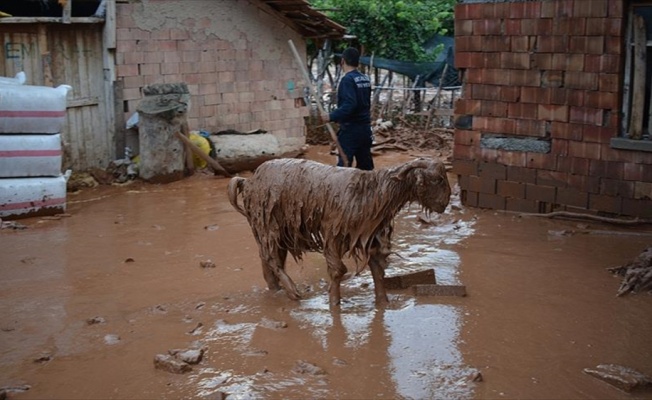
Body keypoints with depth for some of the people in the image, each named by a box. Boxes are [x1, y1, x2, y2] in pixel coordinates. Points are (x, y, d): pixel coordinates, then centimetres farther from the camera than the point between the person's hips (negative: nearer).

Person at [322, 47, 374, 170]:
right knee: (365, 165, 12)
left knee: (344, 165, -9)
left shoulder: (347, 79, -14)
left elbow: (349, 105, -25)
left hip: (351, 129, -8)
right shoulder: (365, 79, 11)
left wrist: (332, 116, -22)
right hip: (365, 128, 8)